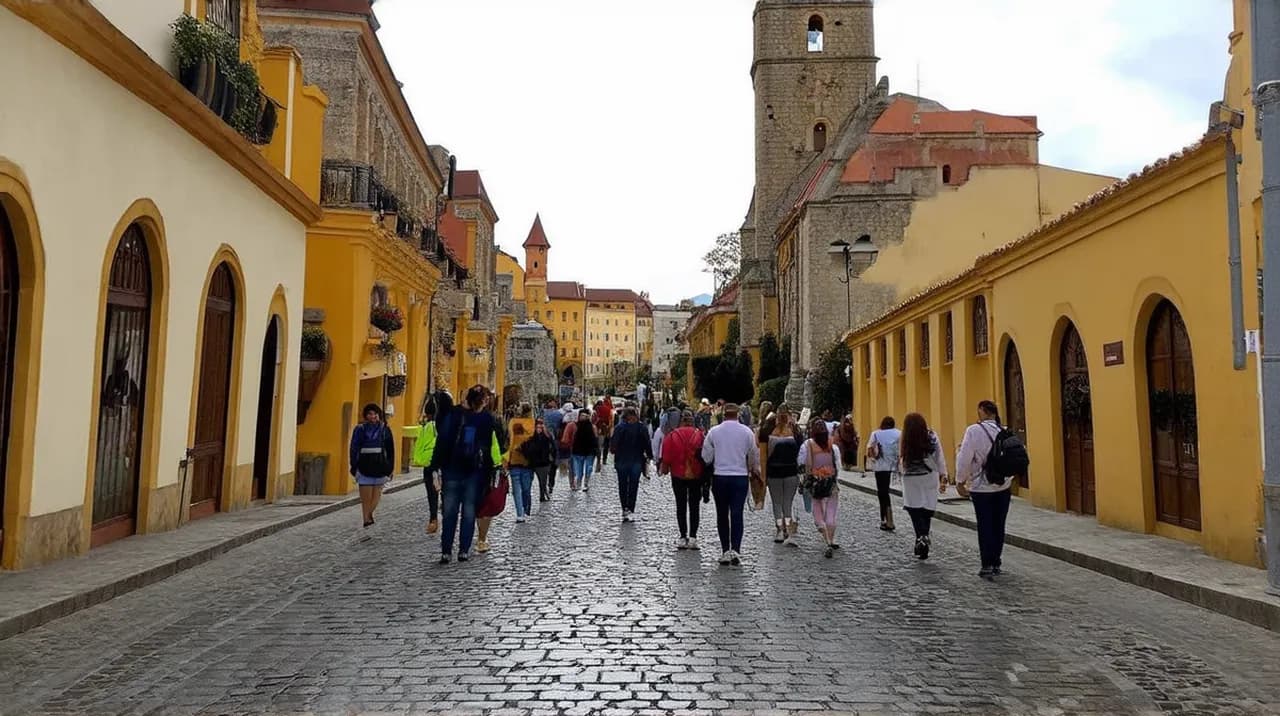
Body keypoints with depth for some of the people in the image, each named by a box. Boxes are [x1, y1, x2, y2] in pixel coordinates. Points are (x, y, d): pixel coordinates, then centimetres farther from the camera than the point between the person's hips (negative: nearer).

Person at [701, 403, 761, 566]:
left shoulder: (714, 432, -3)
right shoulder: (747, 432, -3)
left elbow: (706, 457, 2)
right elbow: (754, 455, 6)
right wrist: (754, 470, 25)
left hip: (719, 477, 0)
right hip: (740, 477, 0)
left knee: (722, 515, 10)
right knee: (737, 515, 0)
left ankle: (725, 551, 11)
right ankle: (735, 550, -10)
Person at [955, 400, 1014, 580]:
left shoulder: (974, 430, -14)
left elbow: (965, 458, -14)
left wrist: (960, 481, -4)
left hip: (982, 487, -4)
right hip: (1004, 486, 4)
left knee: (985, 527, 3)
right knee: (998, 526, 12)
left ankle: (987, 567, 1)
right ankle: (996, 564, 20)